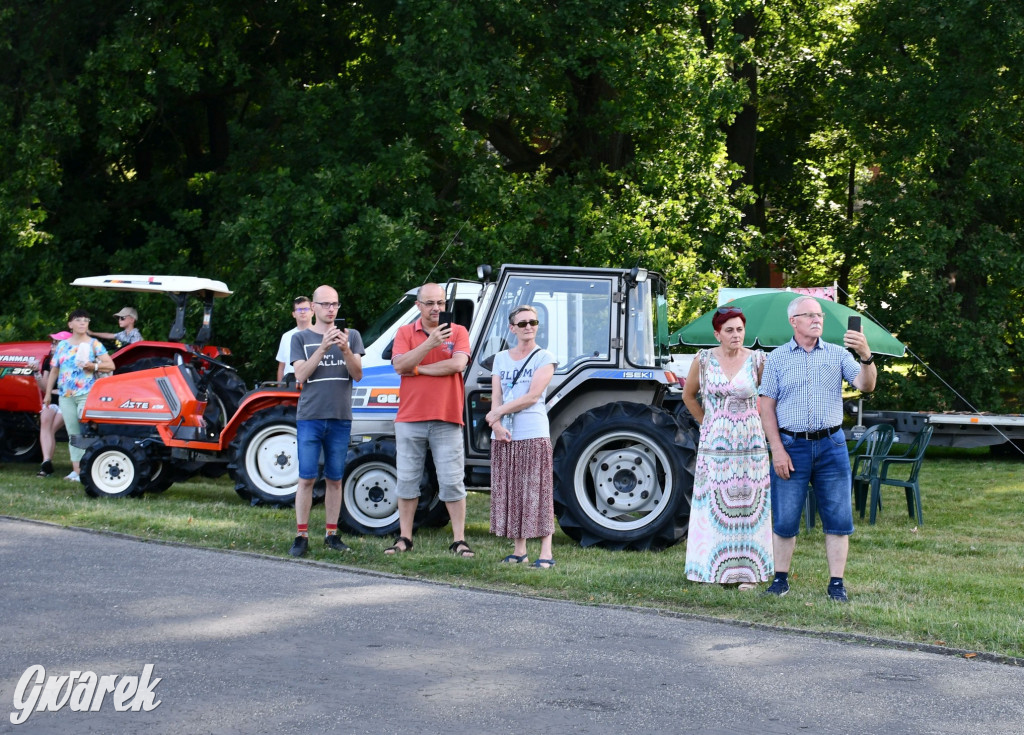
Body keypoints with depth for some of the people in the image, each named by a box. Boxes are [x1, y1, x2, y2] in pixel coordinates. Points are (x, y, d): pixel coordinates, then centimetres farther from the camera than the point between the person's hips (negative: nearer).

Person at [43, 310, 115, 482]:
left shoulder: (94, 344, 3)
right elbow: (54, 370, 17)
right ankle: (76, 470, 7)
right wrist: (48, 393, 14)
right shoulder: (62, 345, 14)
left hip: (87, 395, -4)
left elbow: (110, 365, -3)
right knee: (73, 433, 5)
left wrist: (94, 366, -18)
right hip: (66, 396, 4)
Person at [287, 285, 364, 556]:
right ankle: (302, 536, 0)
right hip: (310, 418, -1)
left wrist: (345, 350, -17)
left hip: (341, 419, 2)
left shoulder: (351, 336, 10)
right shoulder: (301, 338, 7)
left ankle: (332, 534, 12)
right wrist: (323, 347, -17)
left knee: (335, 480, 6)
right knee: (306, 478, -4)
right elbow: (300, 375, -6)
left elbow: (358, 374, 0)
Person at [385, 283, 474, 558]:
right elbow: (400, 365, -9)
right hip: (410, 419, 2)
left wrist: (417, 369, -8)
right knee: (407, 480, 7)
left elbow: (457, 364, -12)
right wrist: (429, 343, -19)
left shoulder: (458, 332, 5)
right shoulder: (405, 333, 8)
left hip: (447, 420, -1)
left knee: (452, 482, -1)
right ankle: (404, 538, 16)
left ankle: (459, 540, 4)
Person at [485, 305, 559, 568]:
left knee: (537, 493, -6)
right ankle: (519, 551, 13)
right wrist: (497, 425, -11)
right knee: (509, 493, 6)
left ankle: (546, 553, -5)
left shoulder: (544, 358, 2)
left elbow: (533, 396, -10)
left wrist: (499, 412, -9)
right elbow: (495, 398, 6)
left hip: (534, 435, -5)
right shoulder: (501, 358, 15)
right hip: (504, 436, 5)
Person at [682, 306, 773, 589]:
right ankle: (716, 569, 7)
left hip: (750, 444, -1)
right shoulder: (703, 360, 1)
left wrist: (758, 423, 2)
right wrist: (707, 423, 10)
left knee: (748, 505, 0)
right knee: (714, 506, 1)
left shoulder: (757, 360, -3)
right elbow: (689, 395, 15)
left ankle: (749, 571, 4)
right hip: (714, 444, 1)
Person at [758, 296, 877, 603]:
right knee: (784, 519, 3)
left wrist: (866, 356, -25)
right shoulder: (777, 358, 4)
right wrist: (777, 449, -7)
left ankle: (836, 583, 9)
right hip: (791, 445, -1)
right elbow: (767, 407, 2)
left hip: (831, 445, 1)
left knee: (838, 518, 2)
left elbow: (866, 385, -6)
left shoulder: (837, 354, 6)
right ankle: (780, 579, 15)